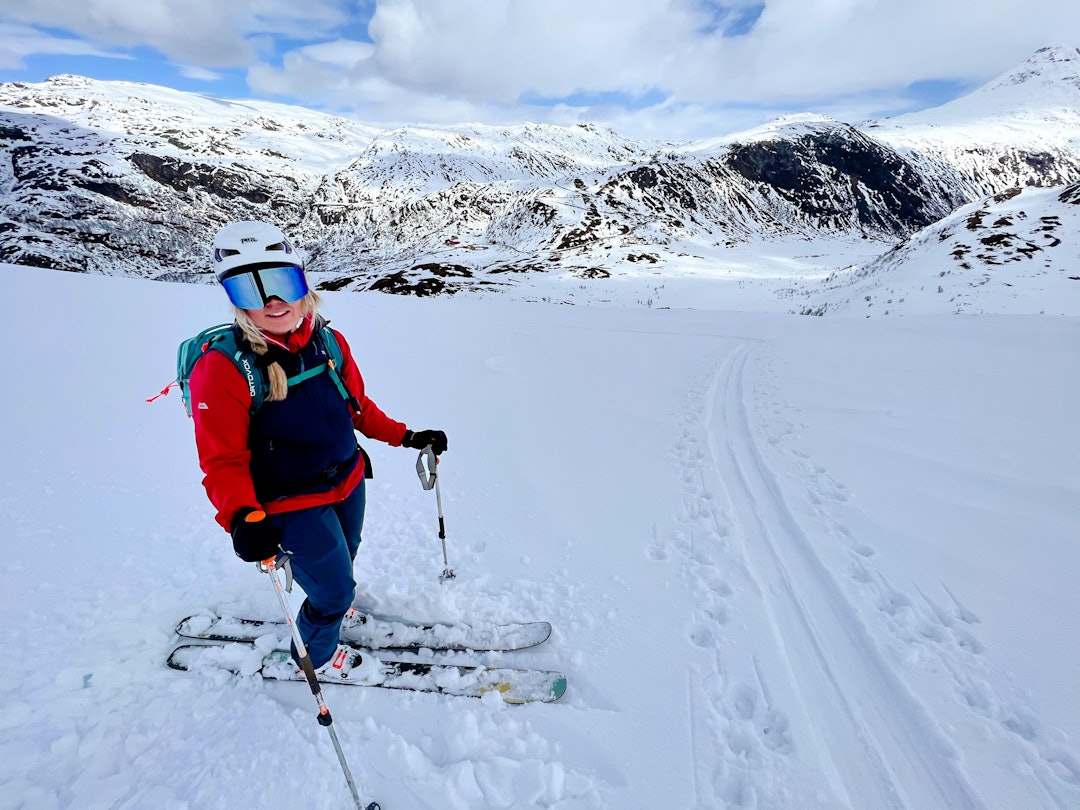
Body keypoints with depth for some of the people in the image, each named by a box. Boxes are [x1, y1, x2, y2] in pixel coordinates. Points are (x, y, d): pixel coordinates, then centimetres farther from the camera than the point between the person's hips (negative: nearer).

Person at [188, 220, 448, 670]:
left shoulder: (328, 341, -8)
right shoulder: (223, 367, -24)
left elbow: (358, 406, 4)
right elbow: (223, 461, -21)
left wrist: (407, 437, 1)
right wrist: (242, 517, -37)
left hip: (348, 482, 6)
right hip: (290, 505, -5)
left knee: (341, 565, 28)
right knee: (335, 591, 8)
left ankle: (331, 609, 63)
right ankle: (313, 656, 43)